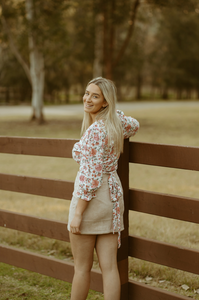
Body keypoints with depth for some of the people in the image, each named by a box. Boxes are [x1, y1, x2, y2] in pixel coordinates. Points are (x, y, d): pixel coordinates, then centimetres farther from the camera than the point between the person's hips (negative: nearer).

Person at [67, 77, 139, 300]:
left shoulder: (95, 130, -19)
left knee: (82, 266, 8)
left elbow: (91, 176, -21)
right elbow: (134, 126, 31)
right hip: (113, 196, 8)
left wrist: (77, 213, -18)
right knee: (109, 266, 7)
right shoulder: (117, 120, 5)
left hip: (91, 198, -8)